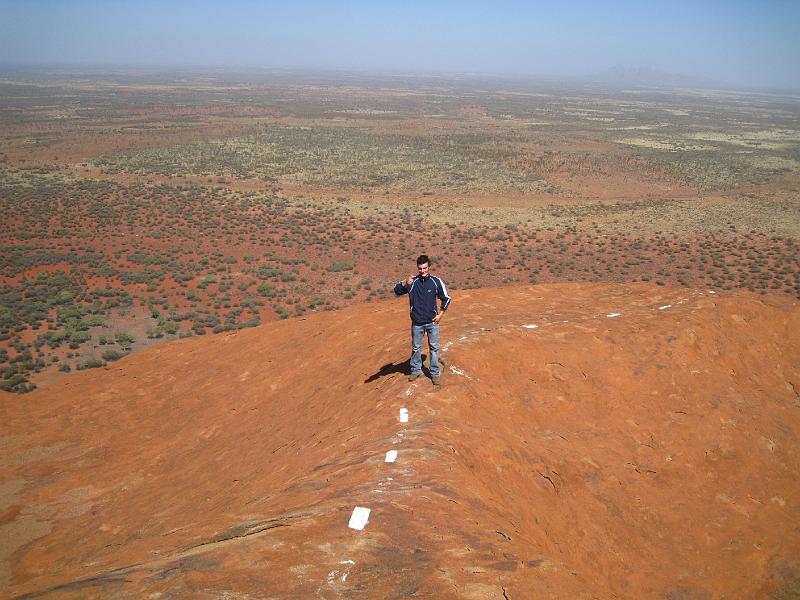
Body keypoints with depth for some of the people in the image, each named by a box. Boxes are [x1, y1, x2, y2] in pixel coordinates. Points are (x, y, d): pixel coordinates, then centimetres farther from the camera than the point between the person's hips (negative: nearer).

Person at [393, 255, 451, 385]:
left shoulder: (436, 281, -7)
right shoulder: (412, 281, -7)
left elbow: (446, 298, 4)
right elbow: (397, 291, -15)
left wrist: (440, 314, -2)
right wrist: (405, 284, -34)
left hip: (432, 322, -1)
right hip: (417, 323, 1)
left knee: (434, 348, 7)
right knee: (416, 348, 14)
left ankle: (435, 373, 19)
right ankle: (416, 370, 31)